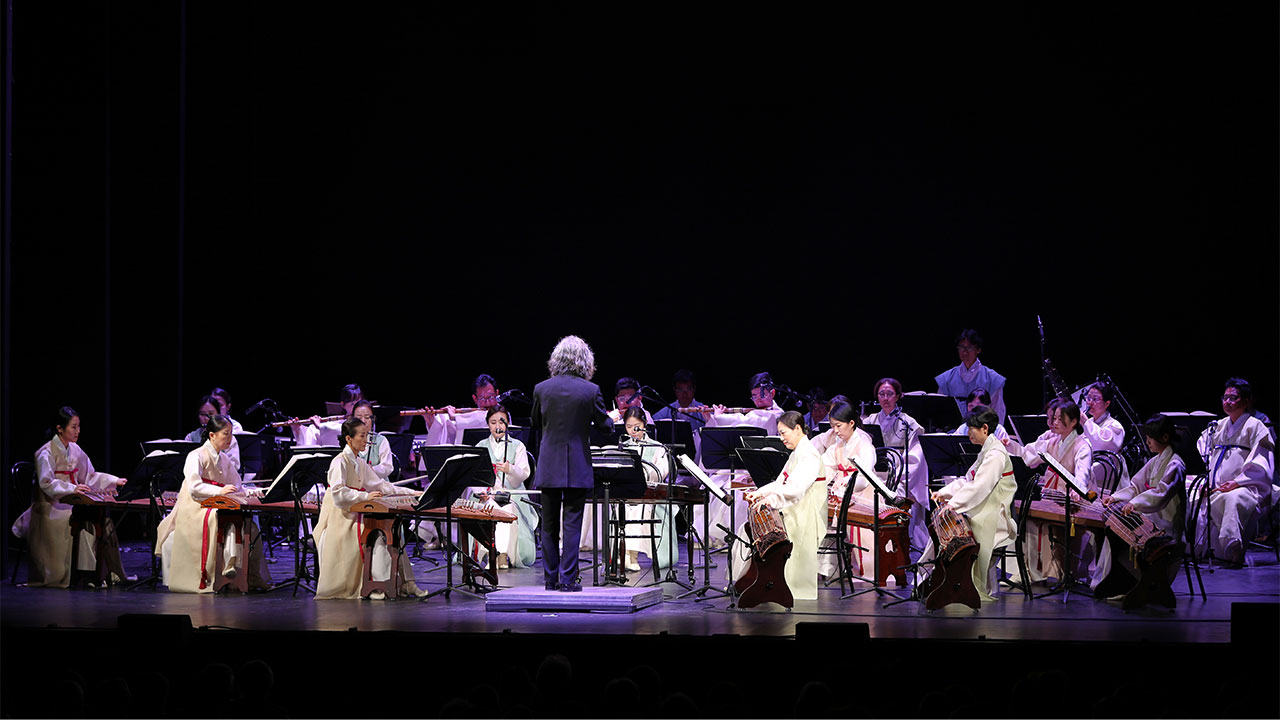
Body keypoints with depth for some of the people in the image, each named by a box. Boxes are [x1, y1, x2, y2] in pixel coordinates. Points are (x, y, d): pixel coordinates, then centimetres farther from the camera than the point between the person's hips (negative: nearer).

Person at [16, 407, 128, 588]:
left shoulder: (74, 450, 13)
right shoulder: (46, 452, -9)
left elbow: (89, 476, 17)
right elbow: (46, 483, -20)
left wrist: (115, 481, 4)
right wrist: (72, 488, -34)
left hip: (69, 504, 7)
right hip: (50, 507, -7)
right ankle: (84, 575, -29)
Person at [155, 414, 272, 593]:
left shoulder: (224, 459, 17)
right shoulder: (197, 456, -6)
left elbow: (236, 487, 18)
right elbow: (194, 487, -18)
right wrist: (219, 491, -27)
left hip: (216, 508, 7)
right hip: (194, 510, -7)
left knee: (248, 524, -17)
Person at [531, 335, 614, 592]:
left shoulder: (542, 389, -2)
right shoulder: (591, 391, -9)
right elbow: (605, 425, 0)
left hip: (549, 467, 2)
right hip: (577, 468, -2)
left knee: (549, 525, 10)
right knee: (572, 523, 1)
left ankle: (551, 578, 14)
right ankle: (568, 579, -1)